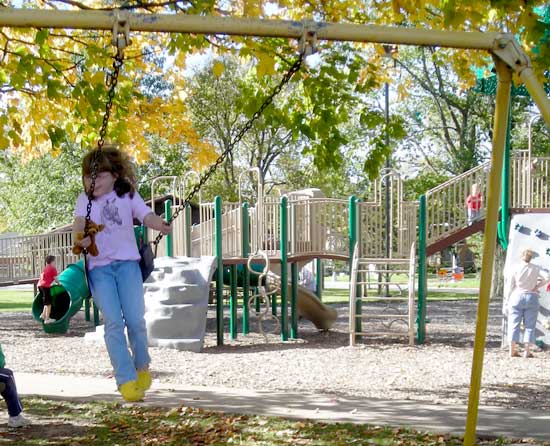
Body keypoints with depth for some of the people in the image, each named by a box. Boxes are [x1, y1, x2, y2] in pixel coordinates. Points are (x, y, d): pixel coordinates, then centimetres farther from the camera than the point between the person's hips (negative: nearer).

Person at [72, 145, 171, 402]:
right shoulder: (85, 200, 13)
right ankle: (126, 379, -10)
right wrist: (81, 237, -27)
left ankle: (142, 366, 17)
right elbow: (79, 222, -4)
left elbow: (147, 216, -5)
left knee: (135, 318, -10)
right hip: (99, 266, 1)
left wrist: (161, 225, -27)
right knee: (113, 322, -13)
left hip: (126, 262, 0)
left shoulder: (128, 196, 10)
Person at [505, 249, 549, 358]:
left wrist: (508, 300, 8)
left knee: (514, 324, 5)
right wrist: (537, 287, -1)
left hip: (517, 296, 0)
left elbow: (510, 286, 0)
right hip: (531, 297, 0)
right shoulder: (535, 269, 0)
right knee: (530, 325, 4)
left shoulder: (516, 269, -2)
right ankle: (527, 351, -1)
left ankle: (512, 349, 4)